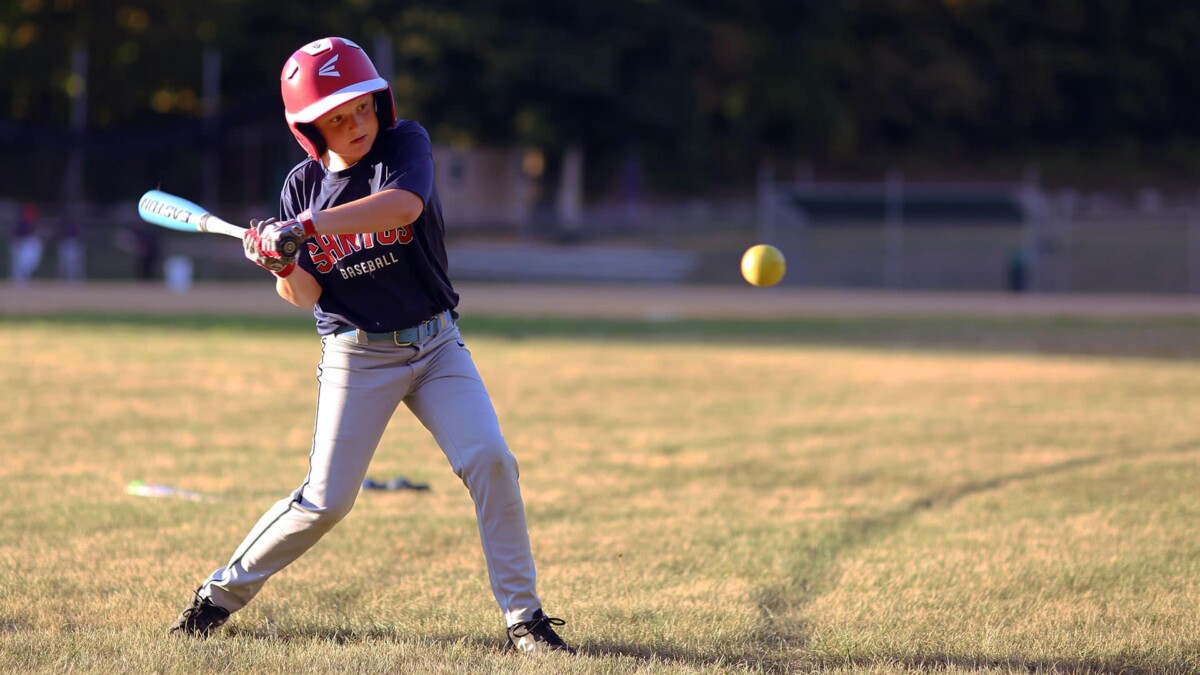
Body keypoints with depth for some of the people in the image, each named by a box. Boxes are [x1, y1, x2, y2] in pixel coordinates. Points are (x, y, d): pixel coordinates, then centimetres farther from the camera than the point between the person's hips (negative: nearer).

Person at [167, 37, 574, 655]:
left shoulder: (405, 144, -9)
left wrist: (306, 227, -37)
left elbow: (403, 205, -32)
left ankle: (524, 618, -8)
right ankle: (224, 590, 16)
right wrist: (280, 263, -24)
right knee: (326, 500, -4)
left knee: (490, 462, -16)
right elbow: (304, 295, -2)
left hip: (436, 345, 0)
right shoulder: (303, 186, -2)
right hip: (356, 356, 0)